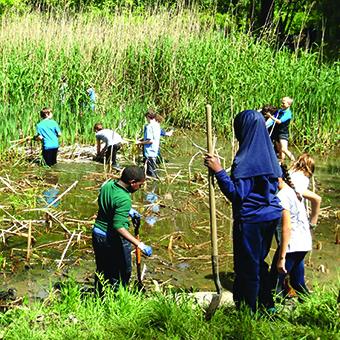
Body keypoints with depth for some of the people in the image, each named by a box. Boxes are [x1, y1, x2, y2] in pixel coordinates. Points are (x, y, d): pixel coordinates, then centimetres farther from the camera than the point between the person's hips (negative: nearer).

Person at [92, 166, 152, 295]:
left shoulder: (107, 185, -4)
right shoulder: (124, 199, -28)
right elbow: (118, 226, -34)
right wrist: (140, 244, -36)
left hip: (97, 233, 8)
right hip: (114, 240, -8)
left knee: (101, 271, 22)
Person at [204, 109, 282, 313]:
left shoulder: (246, 159, -21)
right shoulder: (267, 153, 4)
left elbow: (236, 194, -22)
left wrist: (218, 171, -21)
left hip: (250, 220, -8)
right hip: (271, 215, 8)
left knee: (248, 267, 5)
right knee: (259, 261, 23)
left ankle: (249, 309, 16)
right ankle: (266, 305, 32)